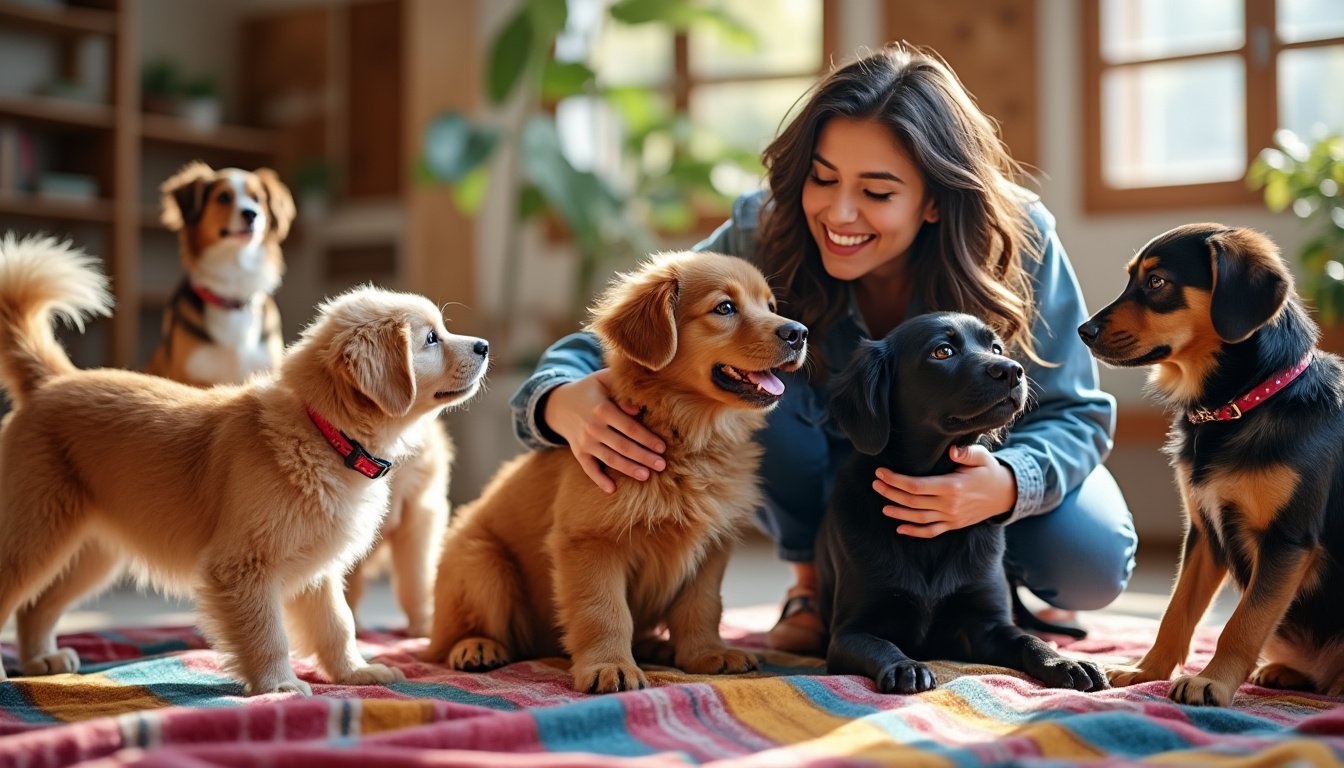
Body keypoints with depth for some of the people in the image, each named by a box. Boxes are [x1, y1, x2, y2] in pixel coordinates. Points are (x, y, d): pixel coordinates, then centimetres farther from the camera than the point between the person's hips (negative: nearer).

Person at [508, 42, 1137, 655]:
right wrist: (563, 402, -52)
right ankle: (816, 579, -7)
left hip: (967, 465, 0)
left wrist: (1007, 485, -46)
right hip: (824, 467, 1)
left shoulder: (1017, 242, -28)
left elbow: (1075, 414, -23)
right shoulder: (764, 237, -28)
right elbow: (612, 349, -26)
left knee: (1091, 565, -28)